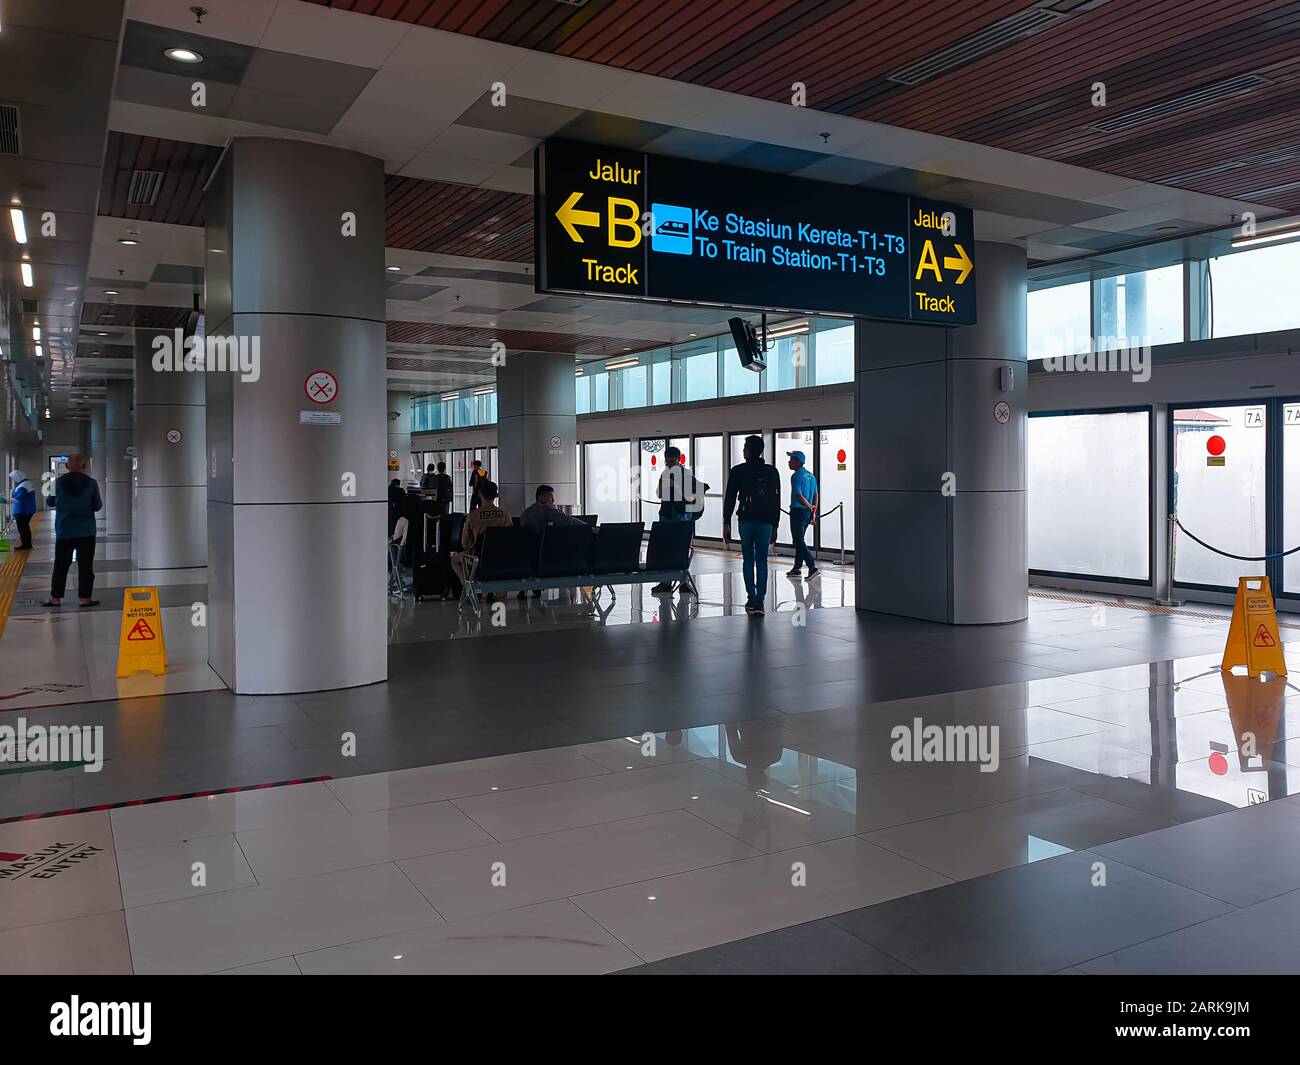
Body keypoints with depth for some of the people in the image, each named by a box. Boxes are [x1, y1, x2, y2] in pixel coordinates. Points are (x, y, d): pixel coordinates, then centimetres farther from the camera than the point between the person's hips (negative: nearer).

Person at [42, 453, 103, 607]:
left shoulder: (58, 483, -6)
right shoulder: (91, 483, -7)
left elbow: (49, 502, 7)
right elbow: (98, 506, -1)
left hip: (64, 532, 1)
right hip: (86, 532, -1)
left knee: (60, 566, 9)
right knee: (85, 566, 4)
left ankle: (55, 598, 11)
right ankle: (85, 598, 4)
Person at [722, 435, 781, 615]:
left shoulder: (737, 471, -1)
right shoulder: (772, 472, 7)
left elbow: (730, 498, -2)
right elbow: (777, 501, 7)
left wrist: (726, 523, 2)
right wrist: (775, 526, 12)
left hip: (746, 521, -1)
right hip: (766, 522, 1)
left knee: (748, 560, 9)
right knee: (762, 561, 4)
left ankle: (752, 600, 5)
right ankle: (759, 602, -3)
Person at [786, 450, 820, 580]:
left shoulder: (796, 476, -14)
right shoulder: (811, 476, 13)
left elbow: (799, 495, -19)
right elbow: (815, 495, 13)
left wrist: (810, 507, -7)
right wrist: (813, 511, 12)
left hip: (798, 511, -9)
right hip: (808, 512, 9)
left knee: (798, 541, -8)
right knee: (799, 540, 18)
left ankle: (812, 567, -19)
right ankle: (796, 568, 24)